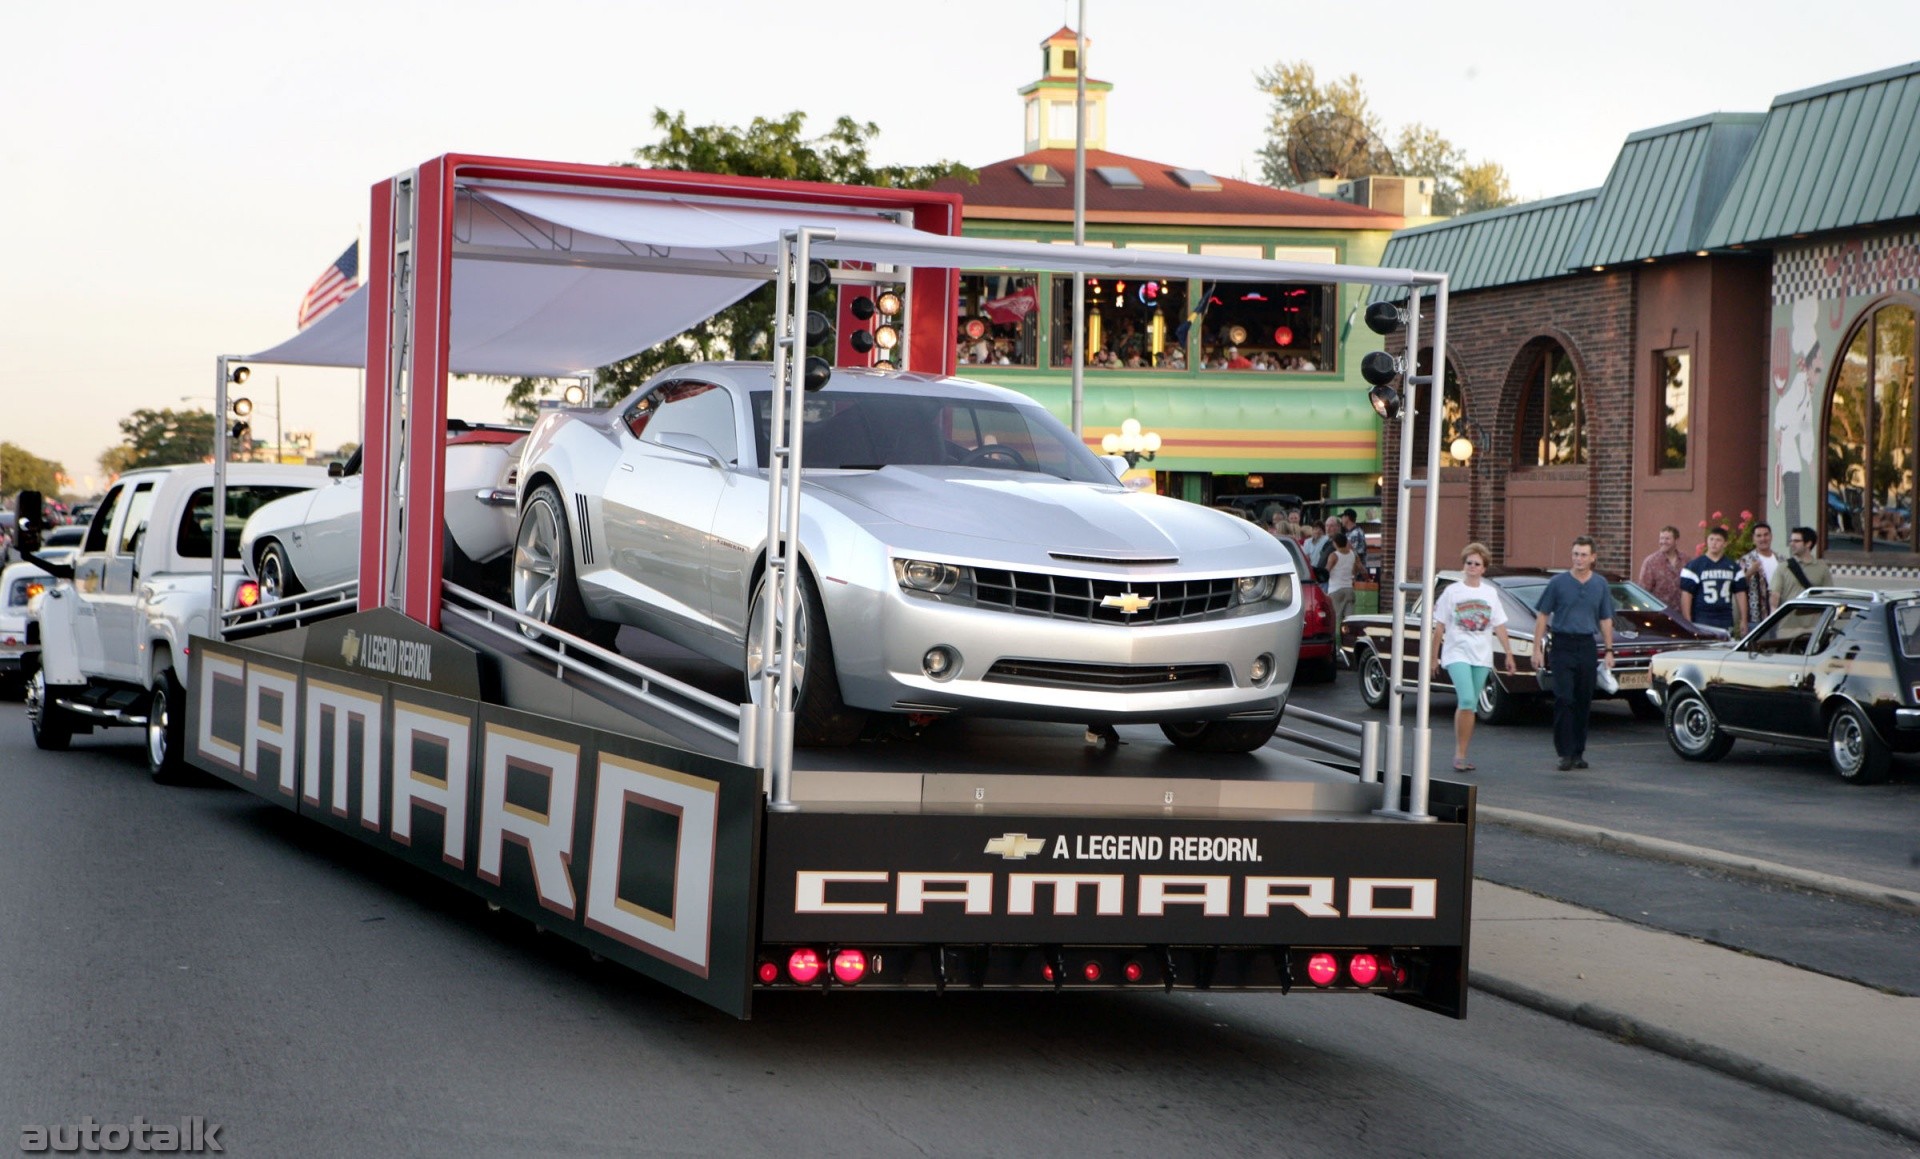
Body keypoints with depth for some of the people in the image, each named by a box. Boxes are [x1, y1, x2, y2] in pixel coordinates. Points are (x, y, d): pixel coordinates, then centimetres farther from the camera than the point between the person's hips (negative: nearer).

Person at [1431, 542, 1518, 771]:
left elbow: (1499, 626, 10)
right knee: (1467, 701, -19)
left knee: (1470, 705, 5)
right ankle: (1460, 754, -13)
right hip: (1457, 654, -3)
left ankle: (1460, 754, 11)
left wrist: (1509, 655, 4)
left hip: (1482, 657, 3)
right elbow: (1439, 627, 4)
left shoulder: (1490, 594, 10)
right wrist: (1434, 656, 3)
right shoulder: (1452, 592, 2)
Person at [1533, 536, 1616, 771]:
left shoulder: (1600, 585, 8)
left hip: (1587, 647, 3)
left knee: (1584, 702, 6)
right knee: (1564, 700, -9)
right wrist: (1537, 649, -4)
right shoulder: (1558, 583, -1)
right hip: (1562, 646, -3)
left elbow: (1605, 620, 13)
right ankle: (1566, 752, -7)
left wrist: (1609, 650, 6)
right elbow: (1542, 617, 2)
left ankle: (1578, 752, 14)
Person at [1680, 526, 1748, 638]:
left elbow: (1740, 593, 14)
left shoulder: (1733, 567, 12)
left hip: (1726, 624, 4)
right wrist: (1687, 623, -10)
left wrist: (1743, 620, 8)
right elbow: (1686, 595, -4)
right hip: (1701, 623, -4)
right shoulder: (1694, 566, 0)